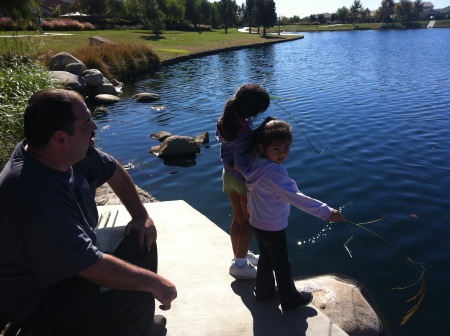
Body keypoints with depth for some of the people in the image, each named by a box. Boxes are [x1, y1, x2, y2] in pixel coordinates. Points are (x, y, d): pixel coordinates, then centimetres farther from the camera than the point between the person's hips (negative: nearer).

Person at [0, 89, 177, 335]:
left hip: (73, 263, 9)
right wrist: (153, 282, -23)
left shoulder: (69, 152, -11)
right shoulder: (36, 196, -37)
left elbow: (114, 171, 8)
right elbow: (92, 267, -34)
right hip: (35, 298, -9)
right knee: (137, 300, -24)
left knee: (142, 239, 6)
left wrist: (141, 215, 3)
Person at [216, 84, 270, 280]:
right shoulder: (244, 128, -29)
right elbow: (241, 162, -29)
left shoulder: (225, 120, -5)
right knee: (249, 221, 11)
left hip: (228, 175, 8)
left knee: (238, 219, 21)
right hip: (243, 178, -8)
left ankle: (239, 256, 37)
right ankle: (239, 264, 19)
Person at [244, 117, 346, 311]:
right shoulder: (274, 172, -33)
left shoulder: (256, 164, -7)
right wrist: (326, 212, -37)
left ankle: (264, 291, 46)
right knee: (282, 265, 13)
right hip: (273, 228, -8)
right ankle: (290, 300, 34)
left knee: (266, 257, 27)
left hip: (257, 223, 8)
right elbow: (296, 198, -37)